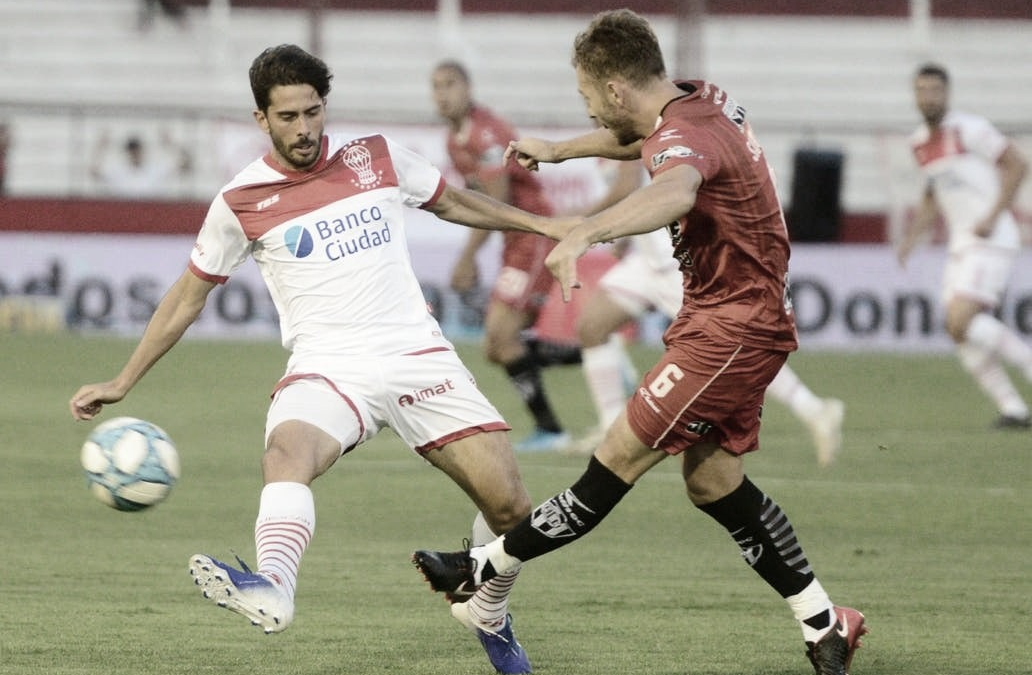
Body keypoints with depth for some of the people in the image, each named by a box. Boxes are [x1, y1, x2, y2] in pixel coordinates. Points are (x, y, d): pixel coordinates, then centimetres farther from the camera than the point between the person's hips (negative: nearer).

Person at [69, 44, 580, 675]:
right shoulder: (242, 202, 1)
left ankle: (487, 614, 21)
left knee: (510, 505, -7)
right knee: (287, 451, -37)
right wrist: (122, 383, 12)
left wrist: (545, 224, 23)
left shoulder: (377, 157, 6)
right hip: (327, 368, -2)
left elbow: (453, 202, 24)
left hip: (417, 355, 2)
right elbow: (188, 296, 12)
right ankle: (272, 591, -61)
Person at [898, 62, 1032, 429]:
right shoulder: (920, 142, 14)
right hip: (961, 246, 8)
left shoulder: (969, 129, -10)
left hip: (992, 242, -8)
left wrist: (993, 216, -17)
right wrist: (911, 237, 12)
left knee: (962, 322, -21)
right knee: (961, 335, -3)